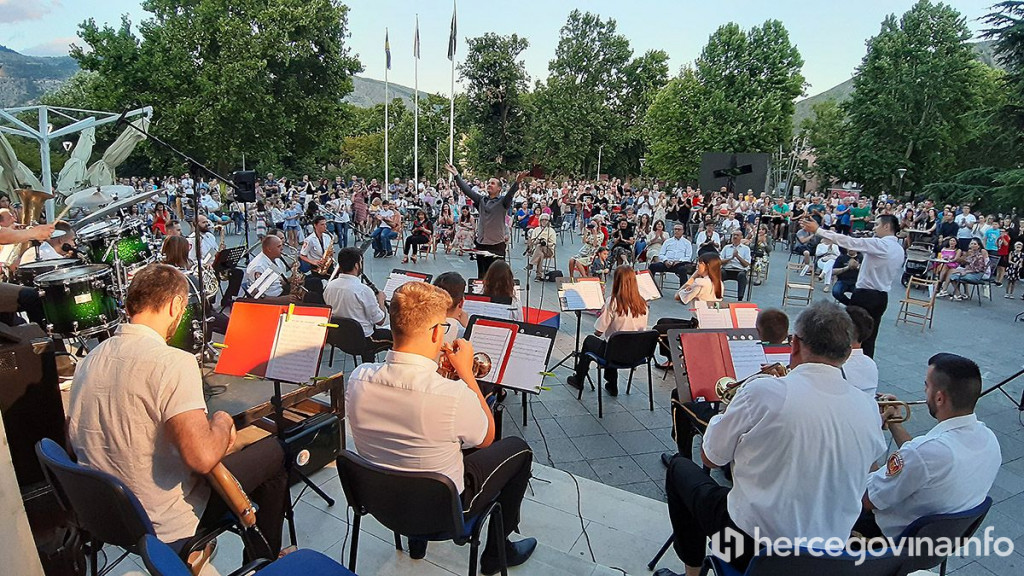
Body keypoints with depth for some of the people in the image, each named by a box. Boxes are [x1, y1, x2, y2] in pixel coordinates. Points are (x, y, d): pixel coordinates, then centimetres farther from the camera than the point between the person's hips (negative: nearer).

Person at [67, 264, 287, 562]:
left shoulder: (89, 360, -1)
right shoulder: (173, 362, -26)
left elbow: (74, 439, 12)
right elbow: (202, 458, -35)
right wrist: (222, 421, -13)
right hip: (165, 528, -8)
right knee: (273, 451, 8)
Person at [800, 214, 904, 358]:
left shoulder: (880, 244, -17)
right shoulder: (900, 249, 9)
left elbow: (848, 242, -21)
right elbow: (896, 274, 14)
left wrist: (817, 230, -20)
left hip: (864, 296, -8)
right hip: (882, 297, 8)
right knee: (869, 339, 13)